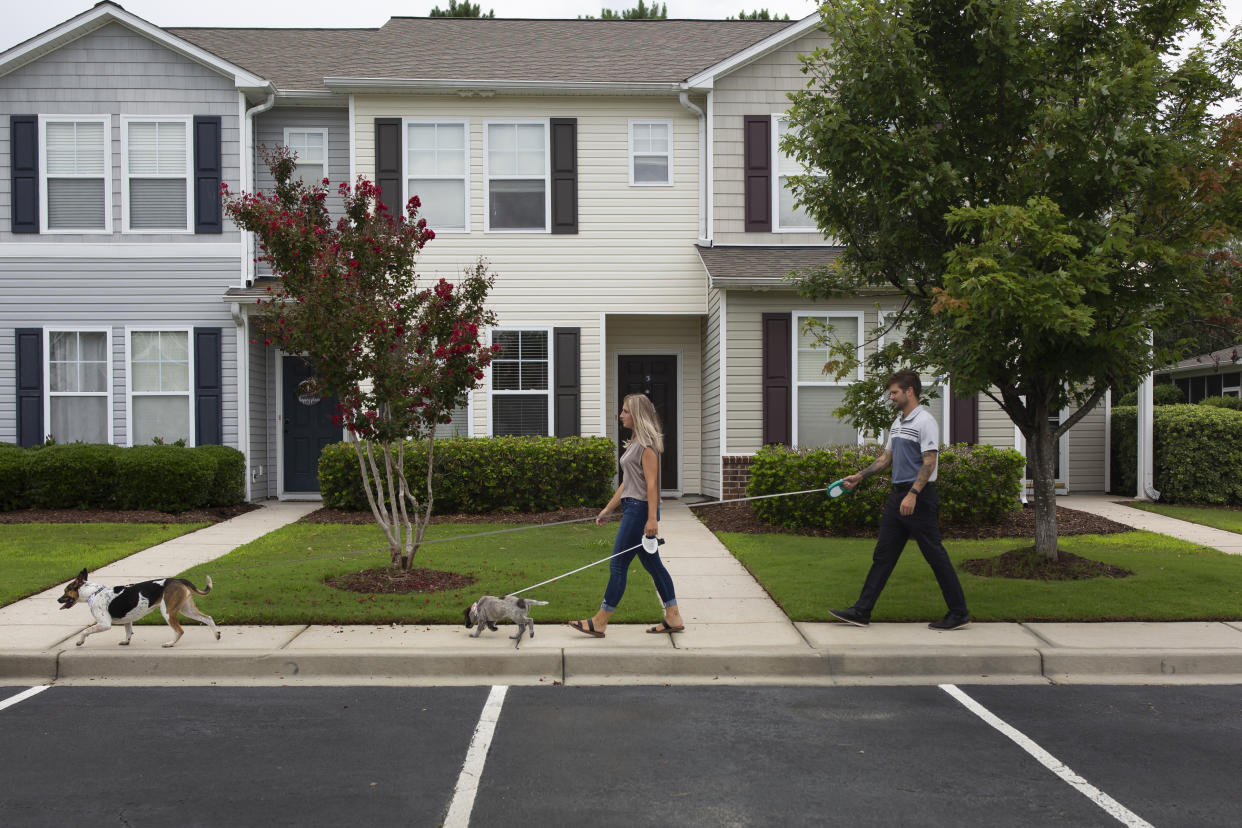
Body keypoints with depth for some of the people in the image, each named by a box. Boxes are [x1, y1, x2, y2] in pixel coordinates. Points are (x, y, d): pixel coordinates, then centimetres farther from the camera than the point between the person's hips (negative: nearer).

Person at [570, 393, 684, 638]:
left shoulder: (647, 443, -13)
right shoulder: (636, 442, 18)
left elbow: (652, 484, -19)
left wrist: (652, 519, -24)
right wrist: (608, 509, 22)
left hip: (640, 508, -10)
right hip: (632, 508, 10)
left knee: (618, 565, -5)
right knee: (652, 564, 11)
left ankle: (599, 622, 0)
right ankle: (673, 618, 15)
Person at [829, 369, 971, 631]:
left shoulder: (925, 421, -11)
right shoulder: (897, 423, 16)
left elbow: (929, 463, -18)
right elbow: (886, 458, 23)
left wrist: (912, 494, -24)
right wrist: (859, 477, 17)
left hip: (919, 496, -9)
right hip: (897, 496, 9)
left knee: (935, 555, -3)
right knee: (883, 555, 7)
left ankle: (959, 613, 8)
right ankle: (861, 611, 8)